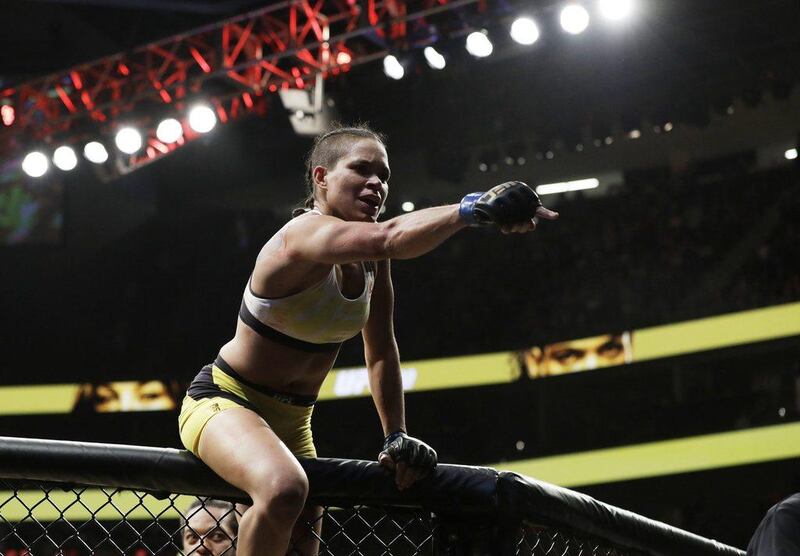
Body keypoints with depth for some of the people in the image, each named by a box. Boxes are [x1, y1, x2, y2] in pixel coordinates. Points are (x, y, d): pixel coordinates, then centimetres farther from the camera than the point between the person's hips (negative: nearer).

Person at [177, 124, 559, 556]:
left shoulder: (371, 261, 0)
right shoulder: (305, 234, -26)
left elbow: (381, 351, 6)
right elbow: (385, 239, -48)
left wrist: (397, 436, -3)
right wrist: (474, 208, -58)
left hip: (293, 422, 9)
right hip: (224, 403, -9)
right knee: (284, 489, -38)